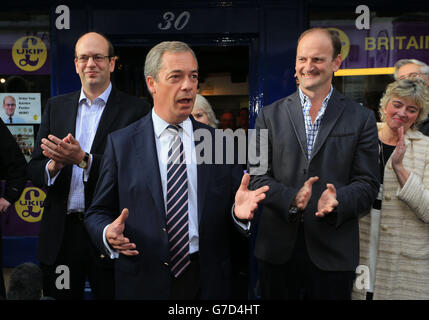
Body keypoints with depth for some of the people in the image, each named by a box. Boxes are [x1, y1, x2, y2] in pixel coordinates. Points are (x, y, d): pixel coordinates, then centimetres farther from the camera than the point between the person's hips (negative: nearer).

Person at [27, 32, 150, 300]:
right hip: (60, 234, 4)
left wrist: (83, 159, -23)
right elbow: (34, 170, 6)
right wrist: (54, 165, -16)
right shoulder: (56, 106, 9)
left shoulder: (135, 109, -4)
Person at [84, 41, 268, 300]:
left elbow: (230, 207, 3)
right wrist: (109, 234, -19)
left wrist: (240, 210, -19)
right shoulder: (121, 143, -2)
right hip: (144, 284, -1)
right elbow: (98, 213, 1)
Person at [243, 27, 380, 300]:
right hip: (277, 249, 1)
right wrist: (291, 198, -17)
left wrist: (338, 200, -20)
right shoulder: (270, 115, 5)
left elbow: (368, 184, 1)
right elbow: (257, 174, 0)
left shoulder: (361, 119, 3)